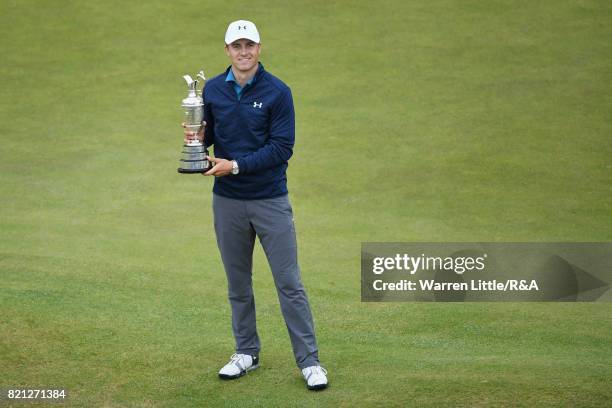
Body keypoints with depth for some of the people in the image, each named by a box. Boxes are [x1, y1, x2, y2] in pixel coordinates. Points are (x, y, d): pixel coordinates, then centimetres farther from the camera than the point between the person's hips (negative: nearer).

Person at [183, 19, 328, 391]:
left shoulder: (278, 92, -9)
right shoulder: (213, 90, 4)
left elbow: (282, 148, -14)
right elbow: (207, 135, 11)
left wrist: (236, 166, -19)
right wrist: (197, 136, -12)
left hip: (271, 201, -4)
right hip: (228, 203, 4)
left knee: (289, 283, -3)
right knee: (238, 283, 13)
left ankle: (309, 361, 2)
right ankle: (247, 353, 27)